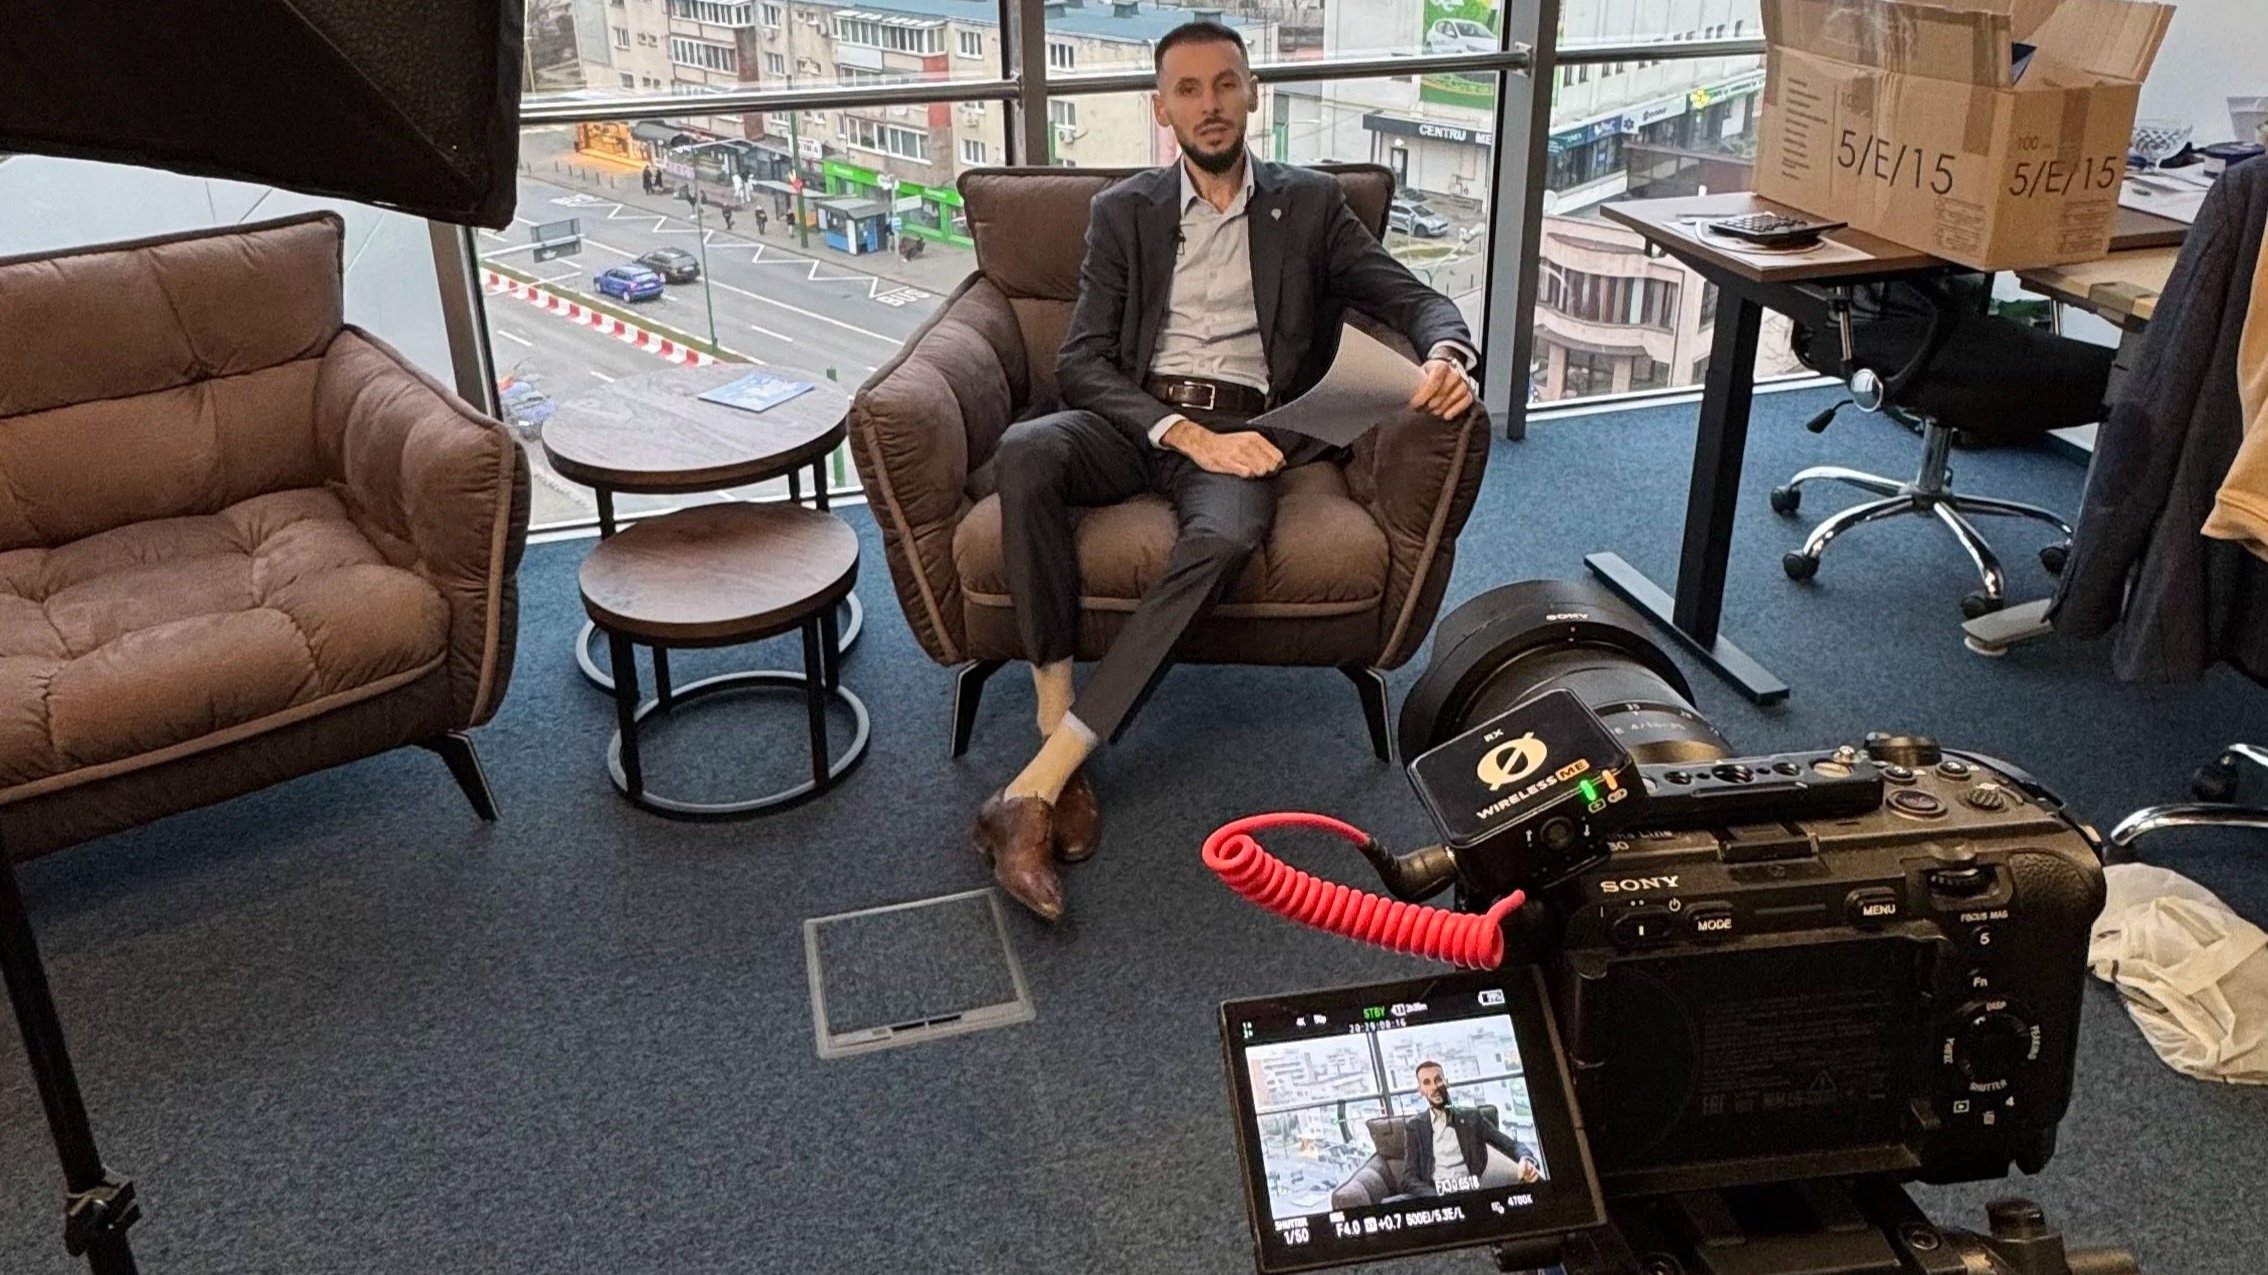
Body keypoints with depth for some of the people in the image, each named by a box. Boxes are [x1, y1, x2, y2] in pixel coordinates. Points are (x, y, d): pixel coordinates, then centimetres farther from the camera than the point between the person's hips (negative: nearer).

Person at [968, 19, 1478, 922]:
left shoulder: (1310, 204, 15)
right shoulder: (1123, 213, 13)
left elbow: (1413, 298, 10)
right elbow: (1080, 362, 3)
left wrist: (1448, 351, -17)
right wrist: (1184, 431, -15)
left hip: (1243, 428, -1)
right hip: (1135, 420, 1)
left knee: (1222, 538, -38)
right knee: (1026, 451, -35)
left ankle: (1035, 786, -39)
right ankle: (1057, 726, -32)